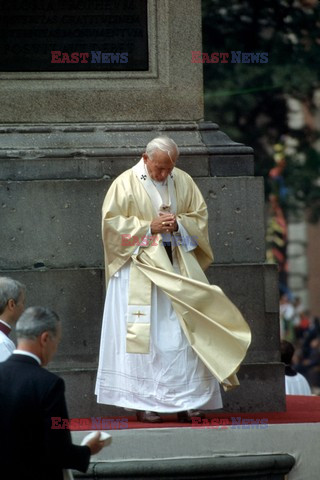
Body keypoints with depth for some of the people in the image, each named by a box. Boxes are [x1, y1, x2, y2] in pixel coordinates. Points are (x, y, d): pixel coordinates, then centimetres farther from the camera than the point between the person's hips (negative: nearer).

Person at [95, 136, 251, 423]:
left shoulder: (183, 182, 7)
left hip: (177, 268, 4)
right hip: (139, 267, -4)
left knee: (183, 333, 0)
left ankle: (185, 402, 5)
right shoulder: (126, 184, -4)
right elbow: (112, 222, -7)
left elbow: (200, 217, 10)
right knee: (143, 333, -6)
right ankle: (143, 403, -1)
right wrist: (149, 227, -15)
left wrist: (178, 224, -10)